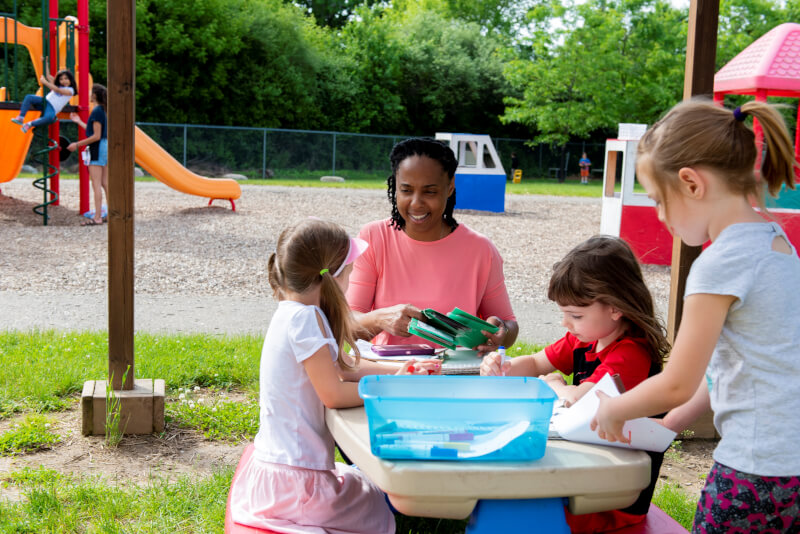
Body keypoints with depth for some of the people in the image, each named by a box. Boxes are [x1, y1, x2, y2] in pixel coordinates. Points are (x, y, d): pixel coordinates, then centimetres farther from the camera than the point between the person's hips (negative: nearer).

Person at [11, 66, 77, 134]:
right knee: (28, 97, -19)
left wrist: (45, 82, -20)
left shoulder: (70, 90, -2)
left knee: (50, 117, -43)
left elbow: (57, 90, -17)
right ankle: (20, 118, -24)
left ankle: (30, 124, -31)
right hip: (45, 102, 7)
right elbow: (47, 76, 22)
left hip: (52, 108, -7)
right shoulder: (58, 85, 20)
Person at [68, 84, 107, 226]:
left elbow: (96, 136, -19)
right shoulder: (104, 111, 13)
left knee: (96, 184, -9)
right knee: (105, 183, 11)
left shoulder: (97, 111, -15)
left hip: (97, 149, -9)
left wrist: (77, 144, -13)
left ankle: (97, 217, -10)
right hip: (105, 147, 9)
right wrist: (79, 122, 30)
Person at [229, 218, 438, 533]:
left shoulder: (292, 312, 7)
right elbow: (333, 394, -21)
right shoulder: (304, 318, -22)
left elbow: (341, 367, 14)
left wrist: (399, 370, 7)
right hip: (296, 482, -9)